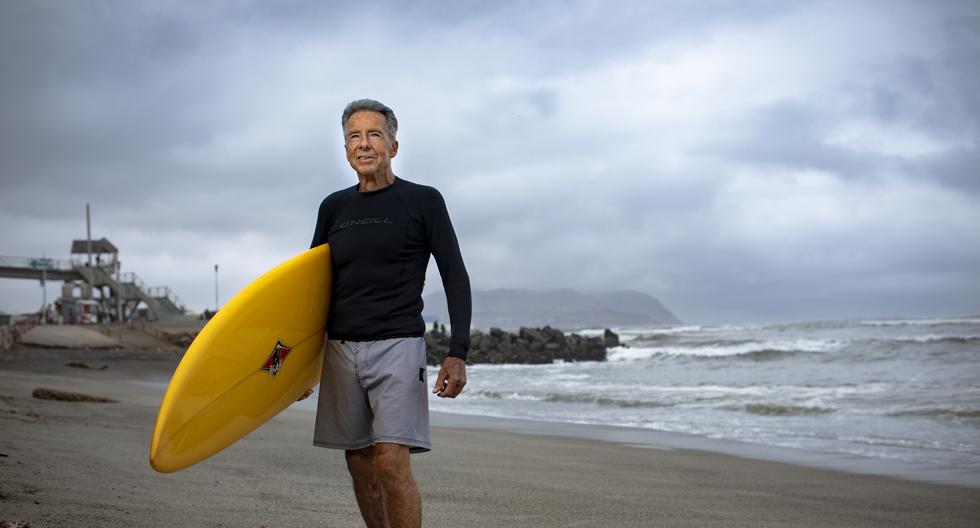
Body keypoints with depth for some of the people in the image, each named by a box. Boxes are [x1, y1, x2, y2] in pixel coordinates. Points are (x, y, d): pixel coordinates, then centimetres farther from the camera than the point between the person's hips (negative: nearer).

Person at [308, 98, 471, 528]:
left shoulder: (423, 201, 0)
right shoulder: (333, 208, 12)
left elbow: (456, 279, -2)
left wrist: (457, 353, -11)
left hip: (397, 345, -5)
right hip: (340, 347, 5)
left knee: (391, 460, -14)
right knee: (359, 464, 6)